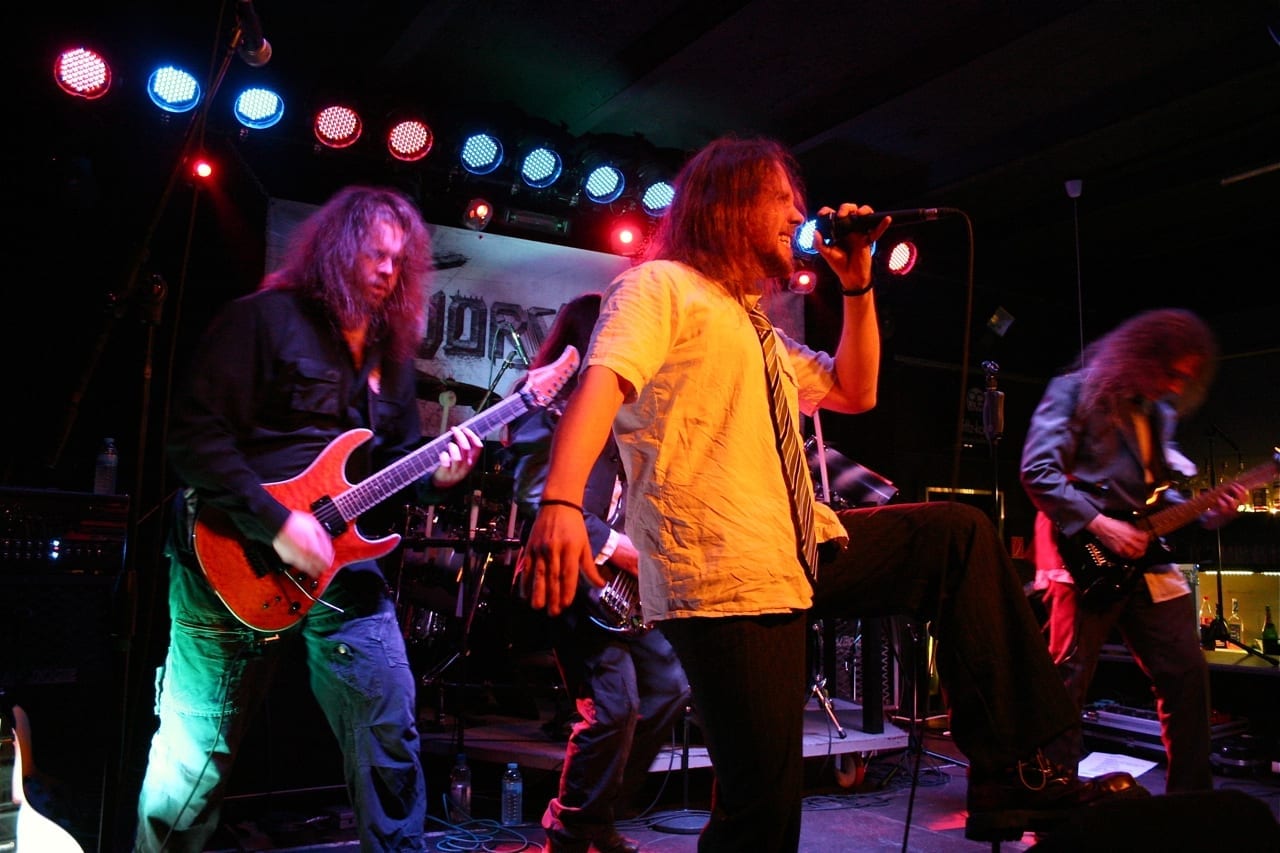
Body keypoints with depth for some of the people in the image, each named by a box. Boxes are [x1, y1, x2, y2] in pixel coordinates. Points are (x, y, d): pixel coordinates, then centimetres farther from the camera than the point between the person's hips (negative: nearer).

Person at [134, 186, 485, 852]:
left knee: (392, 737, 7)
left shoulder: (390, 352, 13)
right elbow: (196, 434, -15)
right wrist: (276, 523, -21)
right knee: (198, 757, 7)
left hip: (342, 562, 6)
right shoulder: (265, 318, -8)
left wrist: (434, 472, -4)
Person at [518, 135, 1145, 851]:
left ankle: (1010, 778, 8)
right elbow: (601, 381, -18)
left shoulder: (760, 327, 26)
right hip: (723, 575, -9)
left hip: (801, 550, 9)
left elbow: (856, 392, 29)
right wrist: (561, 503, -35)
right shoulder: (662, 286, -1)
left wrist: (857, 283, 19)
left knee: (960, 534, 8)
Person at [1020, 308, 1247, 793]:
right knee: (1067, 681, -6)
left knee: (1187, 674, 10)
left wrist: (1209, 511, 4)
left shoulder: (1159, 413, 19)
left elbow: (1160, 492, 23)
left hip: (1144, 560, 8)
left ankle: (1190, 795, 25)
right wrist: (1099, 526, -18)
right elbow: (1038, 471, -15)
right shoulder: (1075, 391, -5)